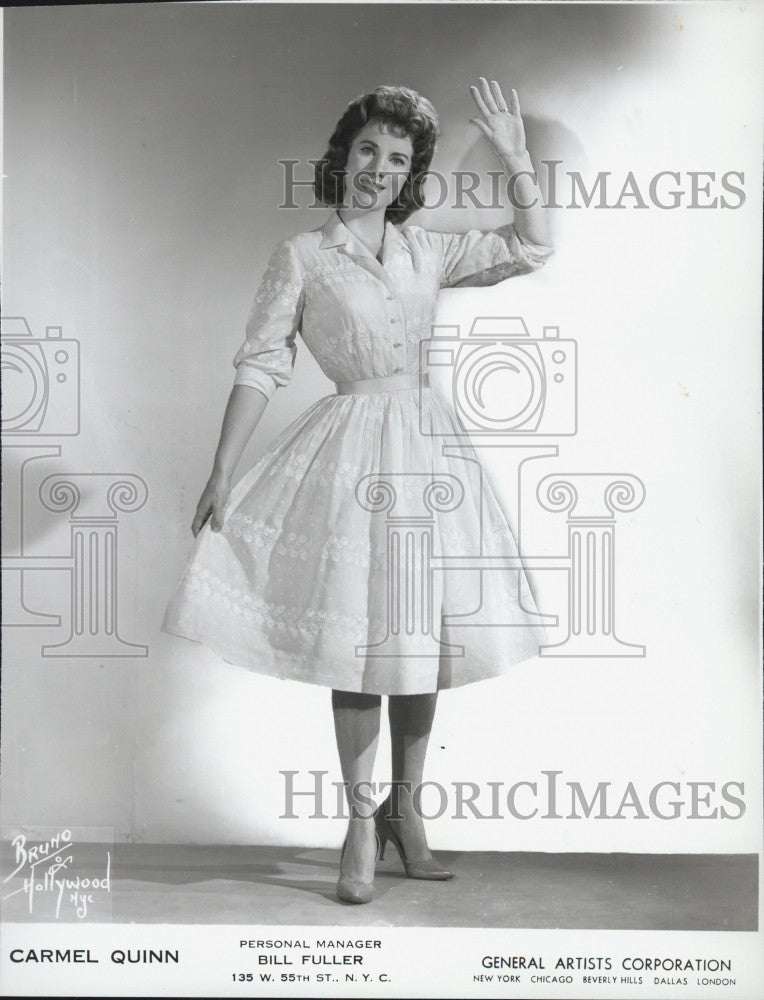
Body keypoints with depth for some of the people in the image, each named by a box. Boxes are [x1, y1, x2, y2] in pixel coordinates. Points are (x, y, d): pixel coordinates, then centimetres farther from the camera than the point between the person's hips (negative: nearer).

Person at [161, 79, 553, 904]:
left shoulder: (427, 251, 12)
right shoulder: (301, 257, 1)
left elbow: (530, 248, 14)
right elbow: (260, 365, -2)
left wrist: (514, 158, 5)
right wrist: (223, 474, -7)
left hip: (426, 444, 4)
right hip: (354, 452, -4)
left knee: (418, 629, 7)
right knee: (359, 635, -4)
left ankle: (406, 809, 21)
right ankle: (362, 821, 11)